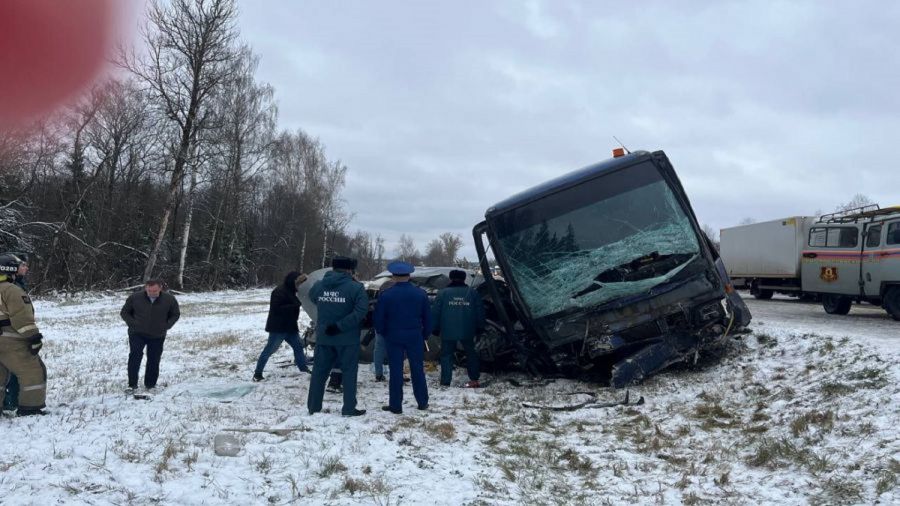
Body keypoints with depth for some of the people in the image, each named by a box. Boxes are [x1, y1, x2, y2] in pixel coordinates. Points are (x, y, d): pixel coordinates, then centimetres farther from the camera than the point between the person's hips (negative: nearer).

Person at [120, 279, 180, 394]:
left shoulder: (169, 299, -8)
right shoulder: (135, 297, -9)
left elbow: (175, 314, 9)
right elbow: (124, 312, 6)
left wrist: (166, 326, -3)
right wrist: (132, 324, -7)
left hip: (157, 336, 1)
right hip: (137, 334, -1)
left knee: (154, 360, 5)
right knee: (134, 357, -13)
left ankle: (150, 385, 19)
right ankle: (132, 385, -6)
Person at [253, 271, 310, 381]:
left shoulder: (290, 291, 12)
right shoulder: (280, 291, -19)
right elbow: (276, 309, -26)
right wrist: (295, 305, -25)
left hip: (290, 327, 9)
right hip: (278, 328, -9)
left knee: (298, 347, 10)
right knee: (269, 350, -5)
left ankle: (304, 369, 18)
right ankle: (257, 373, 1)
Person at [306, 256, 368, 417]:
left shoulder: (318, 286, 0)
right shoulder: (355, 287, -13)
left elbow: (312, 298, 20)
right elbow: (360, 312, -23)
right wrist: (340, 326, -20)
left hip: (323, 337, 4)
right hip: (347, 338, -4)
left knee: (319, 371, 13)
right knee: (349, 372, 7)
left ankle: (313, 406, 20)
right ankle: (349, 408, 8)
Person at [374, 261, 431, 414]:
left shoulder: (386, 295, -7)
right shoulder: (420, 293, 1)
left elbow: (378, 319, -5)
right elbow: (428, 317, 4)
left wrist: (383, 333, 12)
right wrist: (425, 335, 14)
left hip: (394, 337, -2)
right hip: (415, 337, 2)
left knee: (396, 371, 2)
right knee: (417, 369, 12)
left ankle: (396, 405, 4)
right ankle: (423, 402, 18)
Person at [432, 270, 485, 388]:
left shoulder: (442, 293, 0)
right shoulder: (473, 293, 6)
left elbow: (435, 313, 0)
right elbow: (480, 312, 8)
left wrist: (435, 329, 8)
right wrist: (479, 328, 16)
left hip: (448, 332, -2)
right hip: (467, 332, 2)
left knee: (446, 356, 5)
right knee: (471, 353, 17)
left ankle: (445, 383, 0)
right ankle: (474, 380, 19)